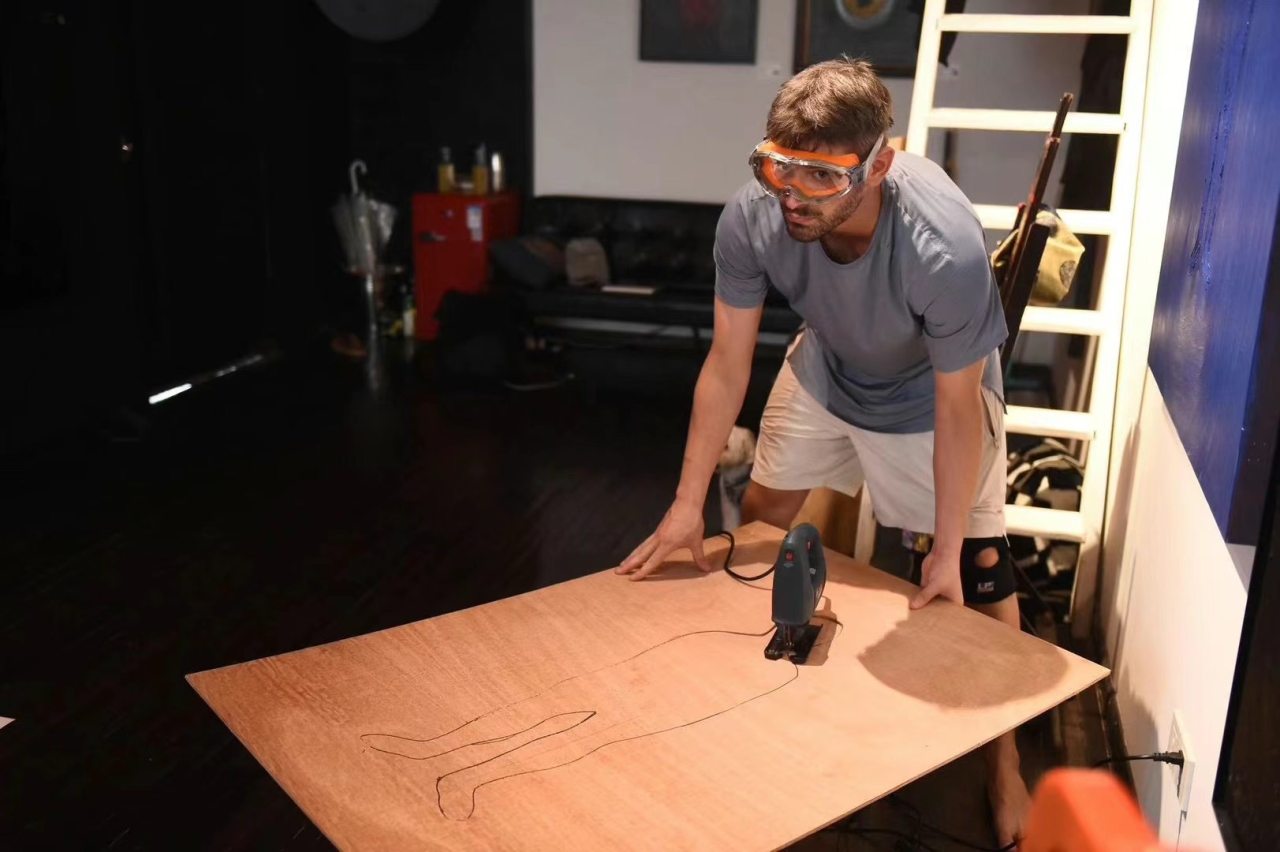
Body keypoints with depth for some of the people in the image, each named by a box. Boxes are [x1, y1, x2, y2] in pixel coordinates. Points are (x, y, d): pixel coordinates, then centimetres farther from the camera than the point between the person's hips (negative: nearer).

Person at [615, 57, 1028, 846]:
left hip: (932, 390, -3)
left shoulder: (947, 247, -41)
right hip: (828, 369, 4)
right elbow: (727, 364, -19)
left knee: (977, 576, -1)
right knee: (760, 518, 12)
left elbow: (955, 409, -28)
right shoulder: (752, 217, -32)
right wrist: (688, 504, -15)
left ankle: (1003, 760, 19)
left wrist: (947, 550, -20)